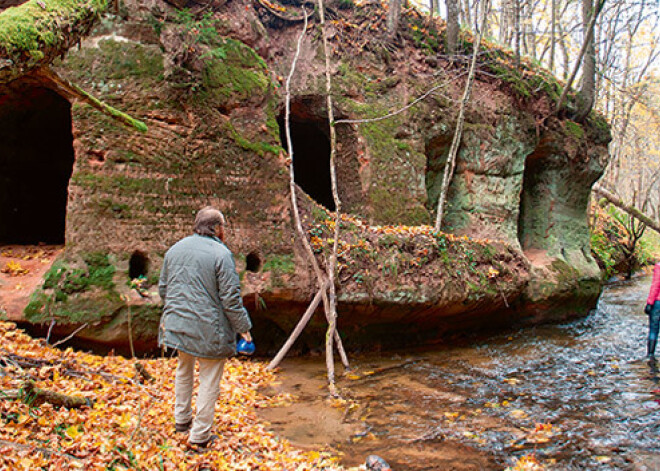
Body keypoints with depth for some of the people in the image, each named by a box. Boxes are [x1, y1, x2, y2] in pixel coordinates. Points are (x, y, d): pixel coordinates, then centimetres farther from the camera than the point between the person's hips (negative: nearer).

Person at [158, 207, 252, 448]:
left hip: (176, 325, 7)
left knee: (184, 370, 26)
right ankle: (200, 435, 13)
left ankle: (182, 419, 39)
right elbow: (231, 298, -15)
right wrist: (243, 327, -5)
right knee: (209, 380, 6)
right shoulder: (220, 253, -14)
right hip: (208, 329, -7)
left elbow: (163, 288, 17)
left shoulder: (174, 249, 8)